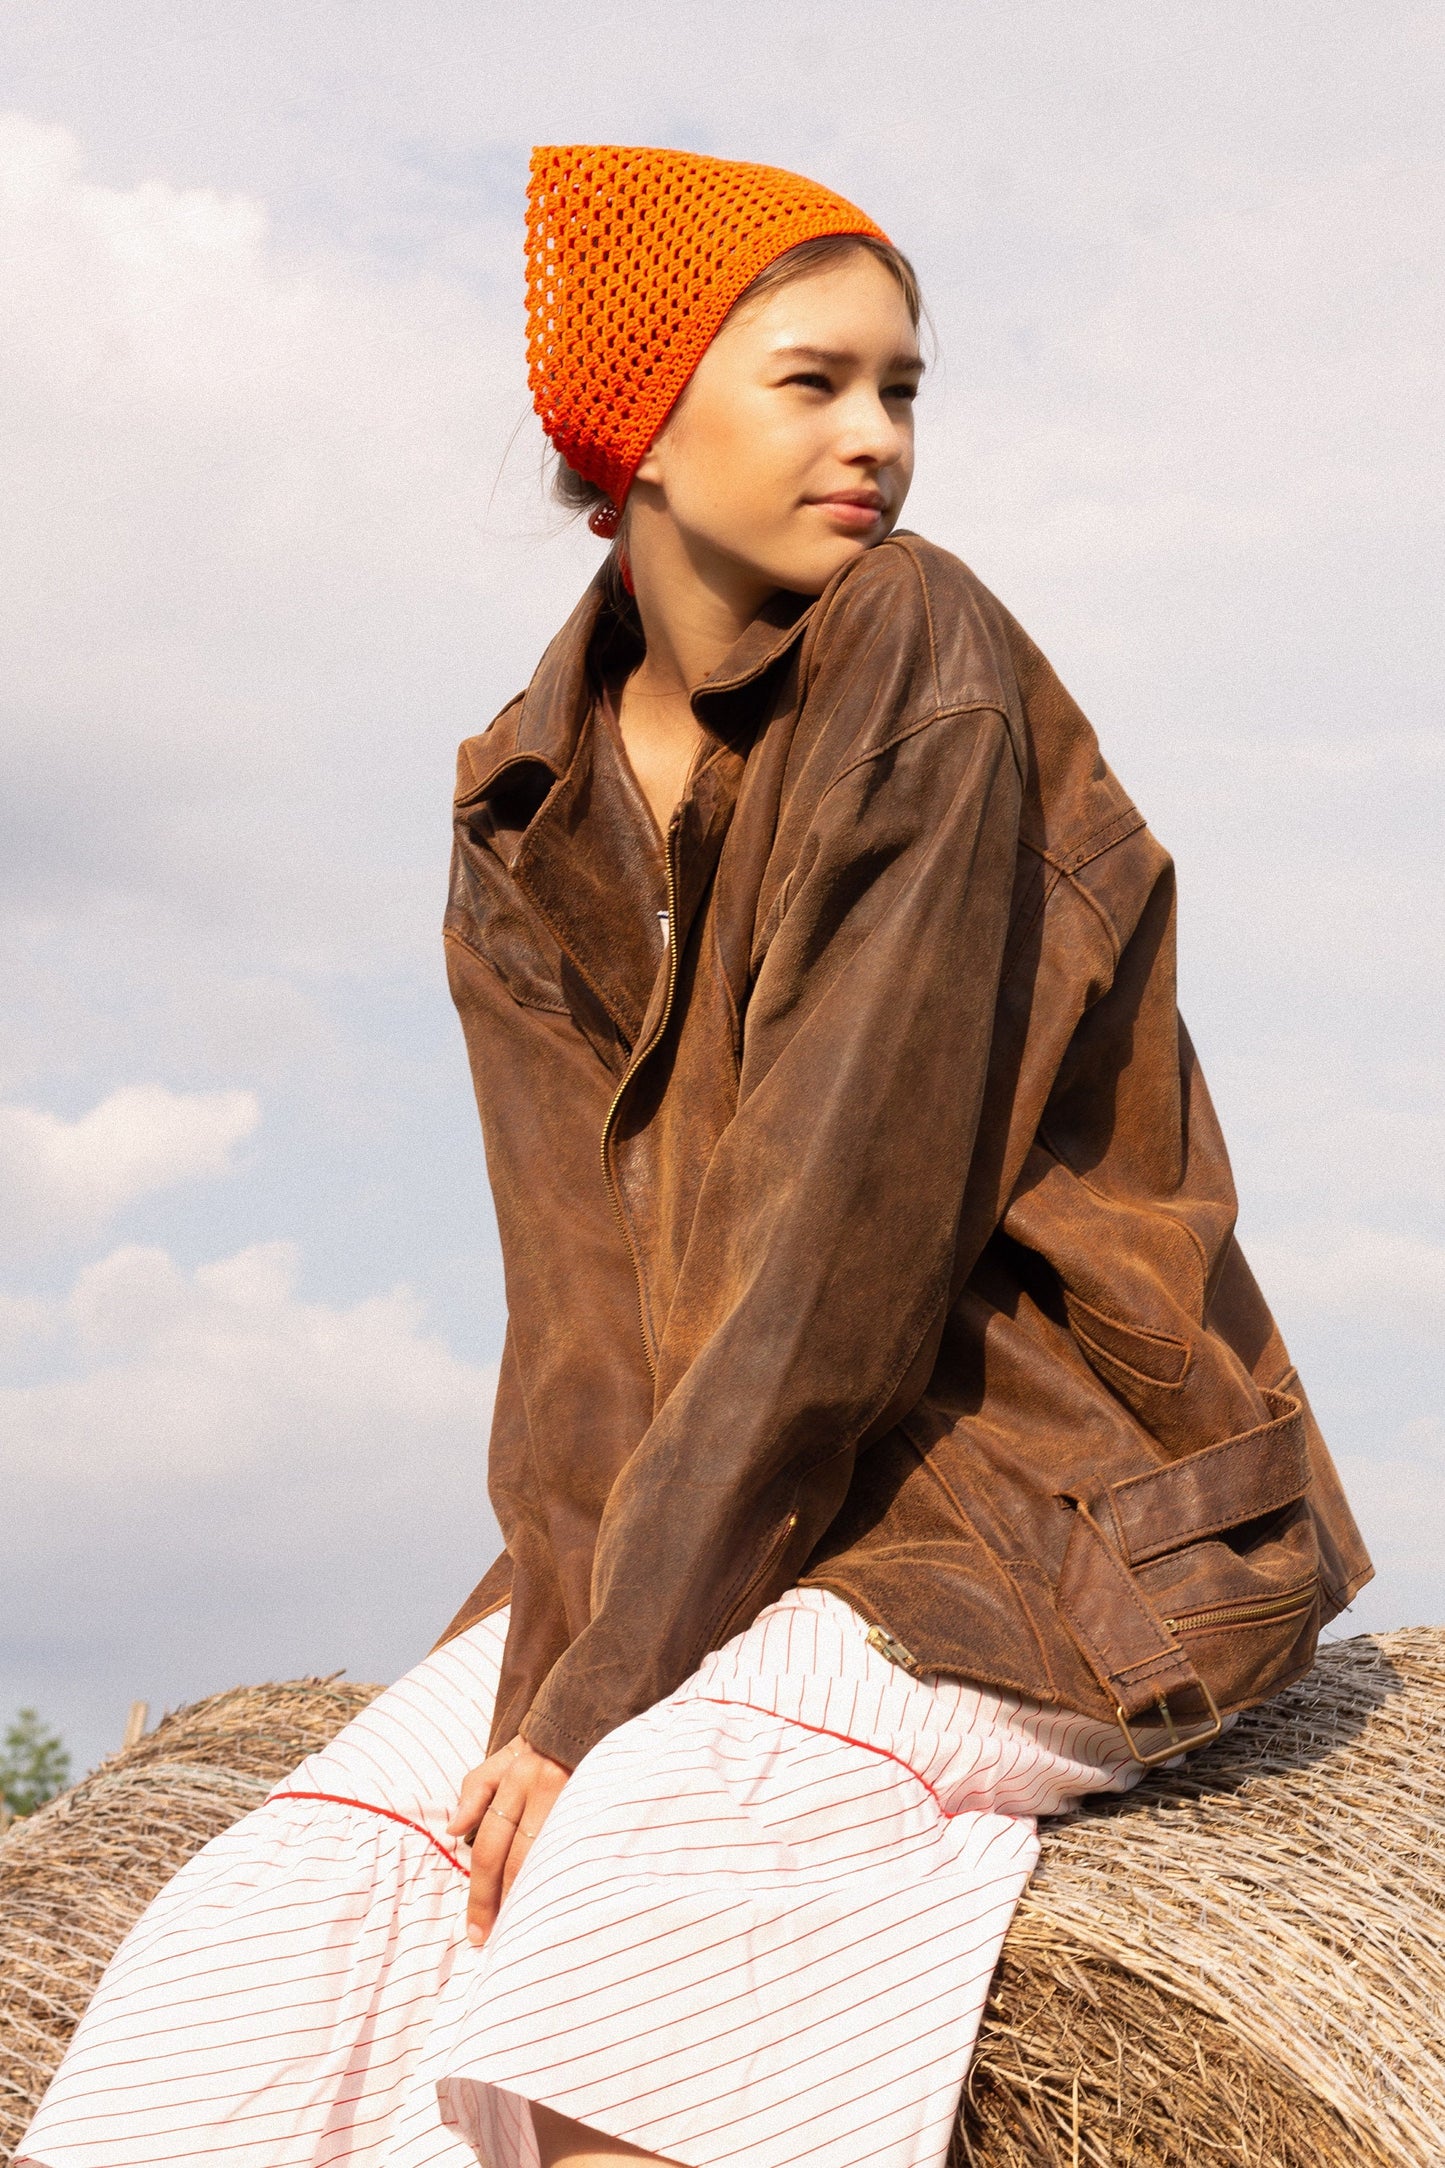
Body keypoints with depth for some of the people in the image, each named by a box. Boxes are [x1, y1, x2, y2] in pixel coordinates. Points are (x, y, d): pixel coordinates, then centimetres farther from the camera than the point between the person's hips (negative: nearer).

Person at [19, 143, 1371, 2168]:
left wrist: (602, 1691, -19)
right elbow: (587, 1278, -1)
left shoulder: (924, 664, -13)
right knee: (312, 1892, -14)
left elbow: (857, 1210, -19)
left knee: (636, 1871, -30)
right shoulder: (533, 809, 6)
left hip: (1044, 1484, -5)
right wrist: (549, 1655, -17)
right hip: (718, 1510, 6)